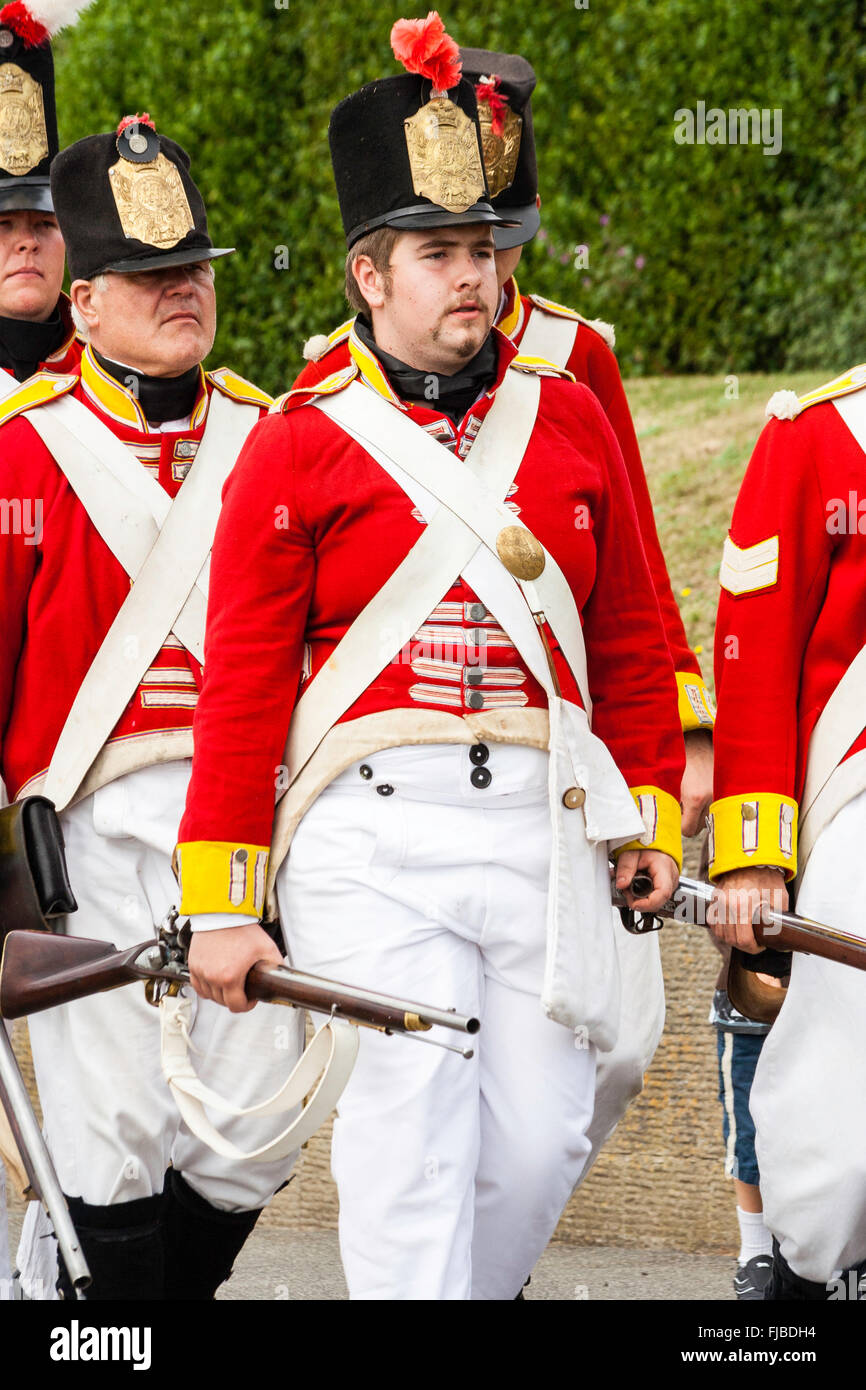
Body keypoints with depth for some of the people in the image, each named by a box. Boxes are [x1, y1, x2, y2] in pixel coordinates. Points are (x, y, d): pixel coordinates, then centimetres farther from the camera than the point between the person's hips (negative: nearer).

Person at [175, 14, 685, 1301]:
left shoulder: (569, 418, 13)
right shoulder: (300, 443, 2)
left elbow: (632, 635, 18)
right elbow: (241, 686, 0)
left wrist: (652, 808, 13)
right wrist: (222, 903, -4)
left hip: (545, 819, 4)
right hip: (373, 829, -3)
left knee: (545, 1134, 3)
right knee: (412, 1116, -12)